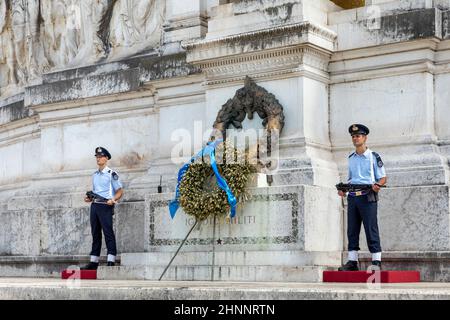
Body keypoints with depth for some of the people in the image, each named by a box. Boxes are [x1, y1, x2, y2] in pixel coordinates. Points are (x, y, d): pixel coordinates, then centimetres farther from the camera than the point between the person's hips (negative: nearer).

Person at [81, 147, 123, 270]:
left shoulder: (111, 174, -3)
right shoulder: (95, 175, 18)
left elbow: (120, 191, -5)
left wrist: (113, 200, -22)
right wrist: (89, 198, 7)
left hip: (105, 206, -7)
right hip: (94, 205, 7)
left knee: (108, 233, -10)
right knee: (95, 234, 9)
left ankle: (111, 261, -11)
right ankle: (94, 262, 12)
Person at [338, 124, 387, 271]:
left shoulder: (373, 157, 0)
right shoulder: (351, 158, 16)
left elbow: (383, 178, 0)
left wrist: (377, 185, -21)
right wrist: (343, 189, 5)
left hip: (367, 197, -6)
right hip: (352, 197, 6)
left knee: (371, 230, -6)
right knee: (352, 230, 4)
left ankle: (376, 262, -3)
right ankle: (352, 262, 8)